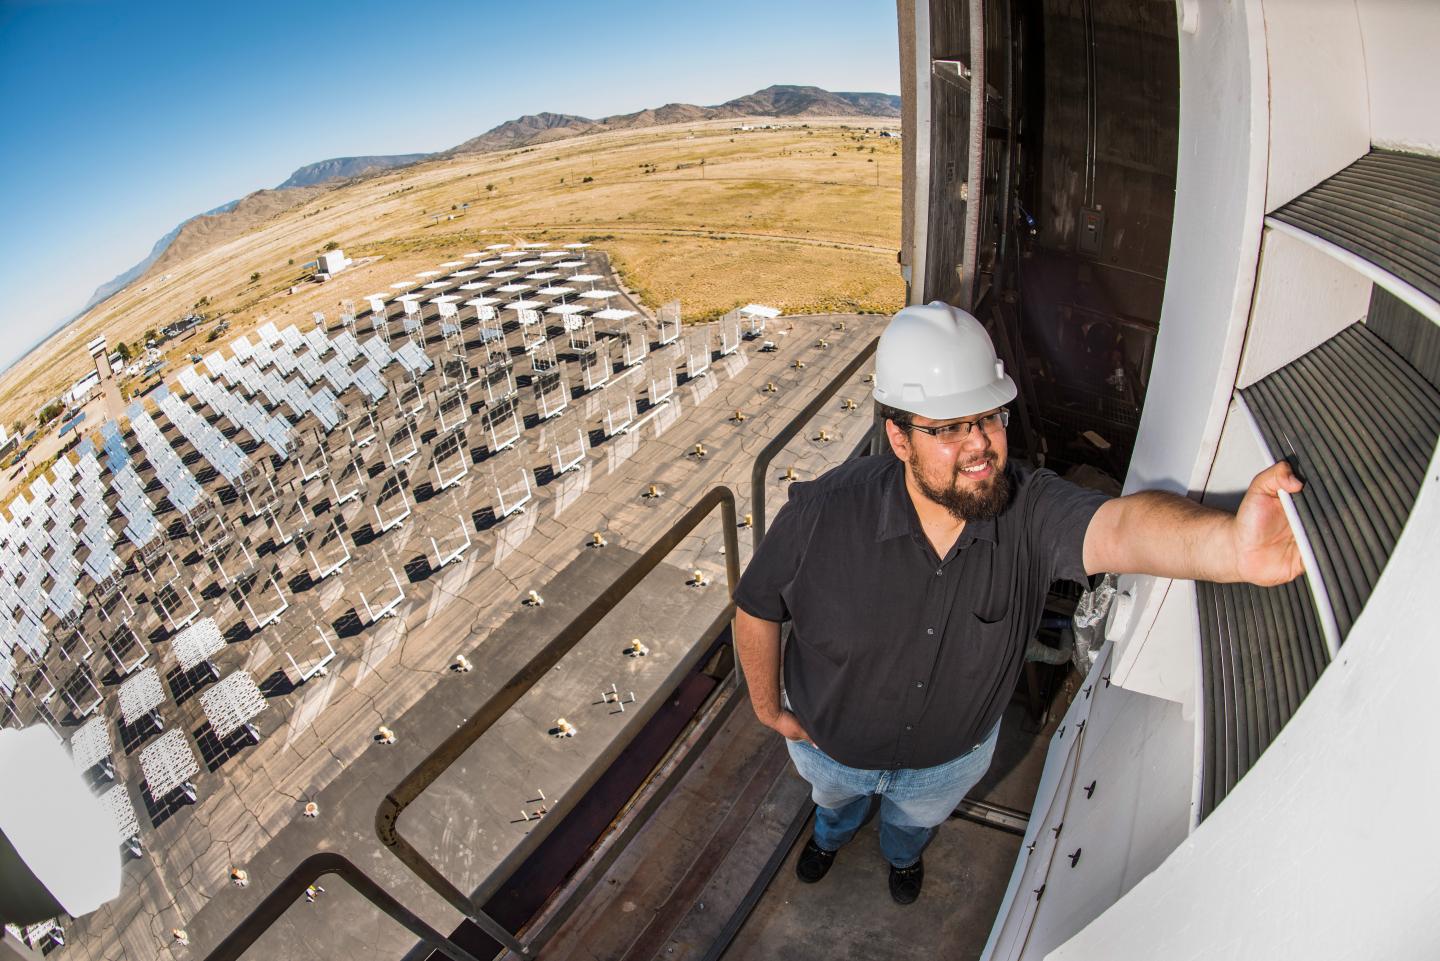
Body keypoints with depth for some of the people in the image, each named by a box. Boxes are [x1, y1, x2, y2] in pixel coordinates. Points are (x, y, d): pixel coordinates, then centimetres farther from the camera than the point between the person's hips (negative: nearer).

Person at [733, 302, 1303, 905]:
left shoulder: (1031, 511, -33)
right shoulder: (822, 515, -36)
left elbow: (1118, 526, -55)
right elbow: (755, 609, -20)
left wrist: (1233, 546, -77)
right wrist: (769, 708, -8)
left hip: (950, 757, 2)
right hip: (830, 744, -1)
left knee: (919, 817, 37)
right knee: (835, 798, 36)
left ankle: (903, 853, 75)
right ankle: (832, 834, 75)